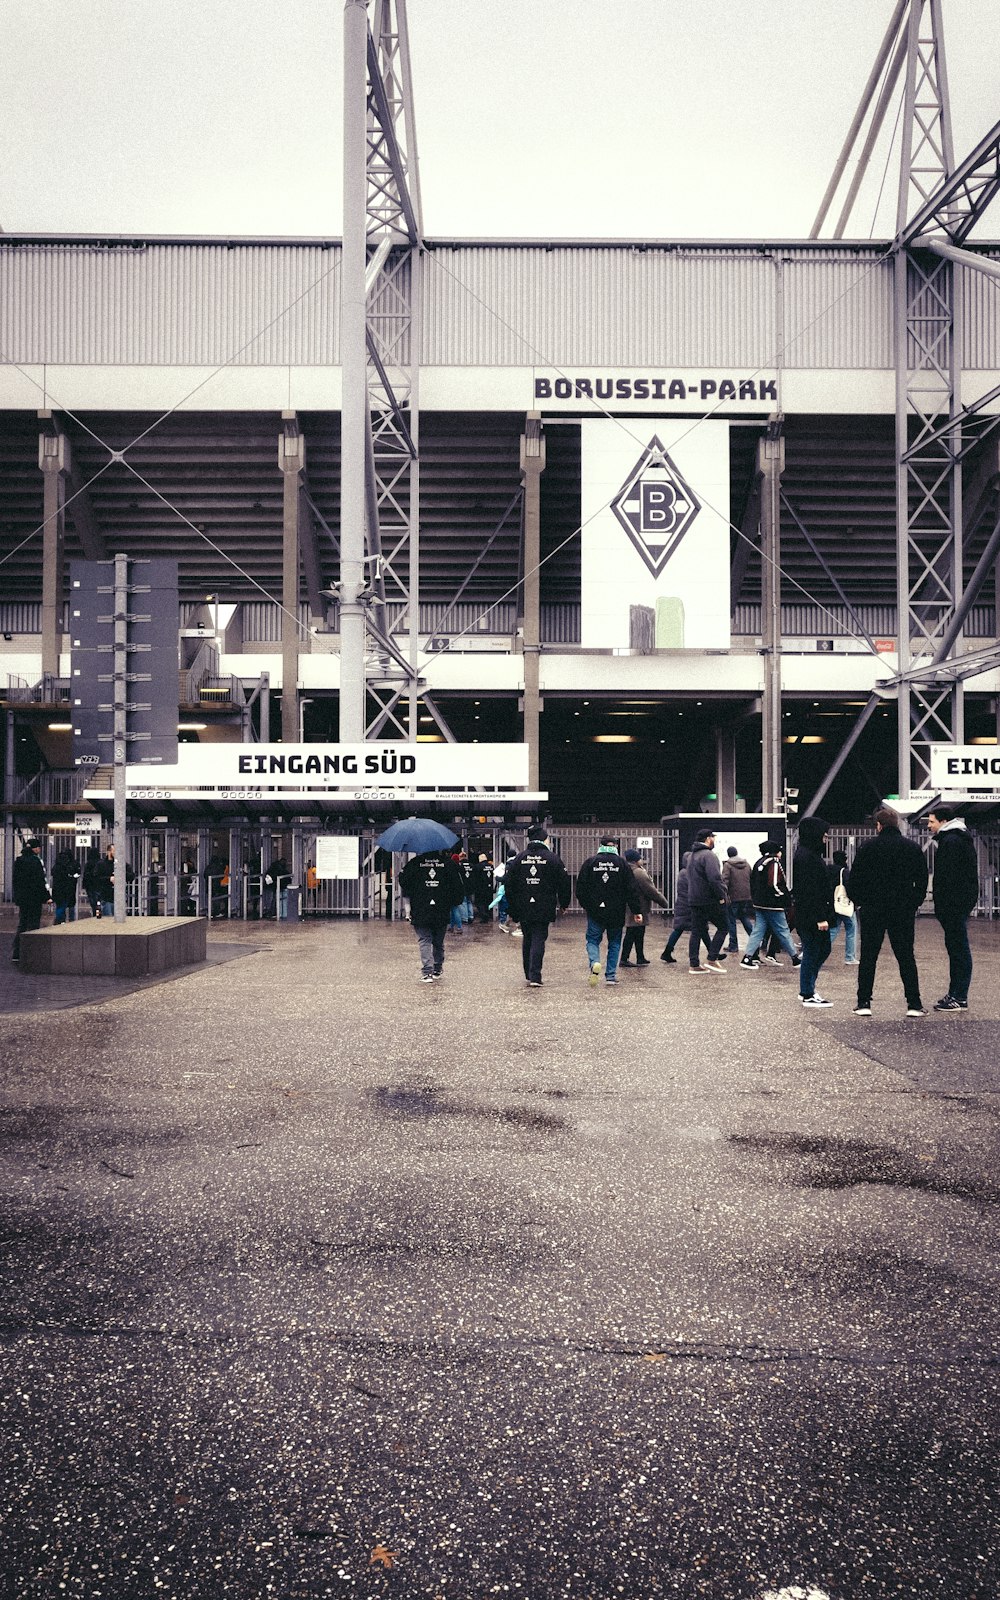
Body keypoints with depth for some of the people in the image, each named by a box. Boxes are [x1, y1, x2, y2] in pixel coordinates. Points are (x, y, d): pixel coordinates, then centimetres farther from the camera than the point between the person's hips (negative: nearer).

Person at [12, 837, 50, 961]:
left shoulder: (18, 861, 9)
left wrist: (16, 896, 19)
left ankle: (16, 954, 12)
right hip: (34, 898, -7)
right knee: (33, 923, -1)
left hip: (21, 897, 7)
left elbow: (15, 880, 13)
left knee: (22, 924, 13)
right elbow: (39, 880, -16)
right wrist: (47, 896, -11)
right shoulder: (35, 861, -14)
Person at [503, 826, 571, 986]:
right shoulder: (552, 858, -4)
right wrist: (563, 904, 13)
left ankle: (528, 975, 22)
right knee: (539, 940, -1)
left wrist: (512, 907, 15)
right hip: (544, 909, -3)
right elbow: (564, 883, -1)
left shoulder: (519, 858, 3)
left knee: (527, 940, 16)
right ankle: (535, 977, -11)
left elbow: (508, 883, 6)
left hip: (523, 908, 3)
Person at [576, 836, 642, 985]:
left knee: (593, 940, 10)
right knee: (614, 942, 13)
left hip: (595, 911, 0)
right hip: (616, 912, 0)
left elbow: (580, 887, 3)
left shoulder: (590, 862, 0)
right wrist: (637, 910, 1)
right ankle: (611, 975, 9)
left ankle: (594, 962, -19)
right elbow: (632, 889, -2)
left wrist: (586, 905, 18)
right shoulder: (622, 863, -1)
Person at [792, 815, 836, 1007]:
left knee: (823, 949, 16)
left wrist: (825, 915, 21)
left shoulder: (808, 854, 15)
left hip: (812, 915, 10)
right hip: (811, 916, -10)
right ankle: (808, 995, 7)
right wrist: (820, 918, -22)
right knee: (812, 952, -2)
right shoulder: (806, 857, -18)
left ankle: (807, 989, 23)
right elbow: (811, 890, -22)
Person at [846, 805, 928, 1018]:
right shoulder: (913, 848, 4)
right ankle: (914, 1004, 4)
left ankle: (864, 1002, 2)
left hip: (872, 911, -2)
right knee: (906, 957, 7)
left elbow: (854, 879, -4)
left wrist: (859, 901, 8)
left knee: (868, 956, 5)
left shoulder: (868, 847, -5)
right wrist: (914, 904, 14)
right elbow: (922, 880, 7)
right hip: (904, 912, 2)